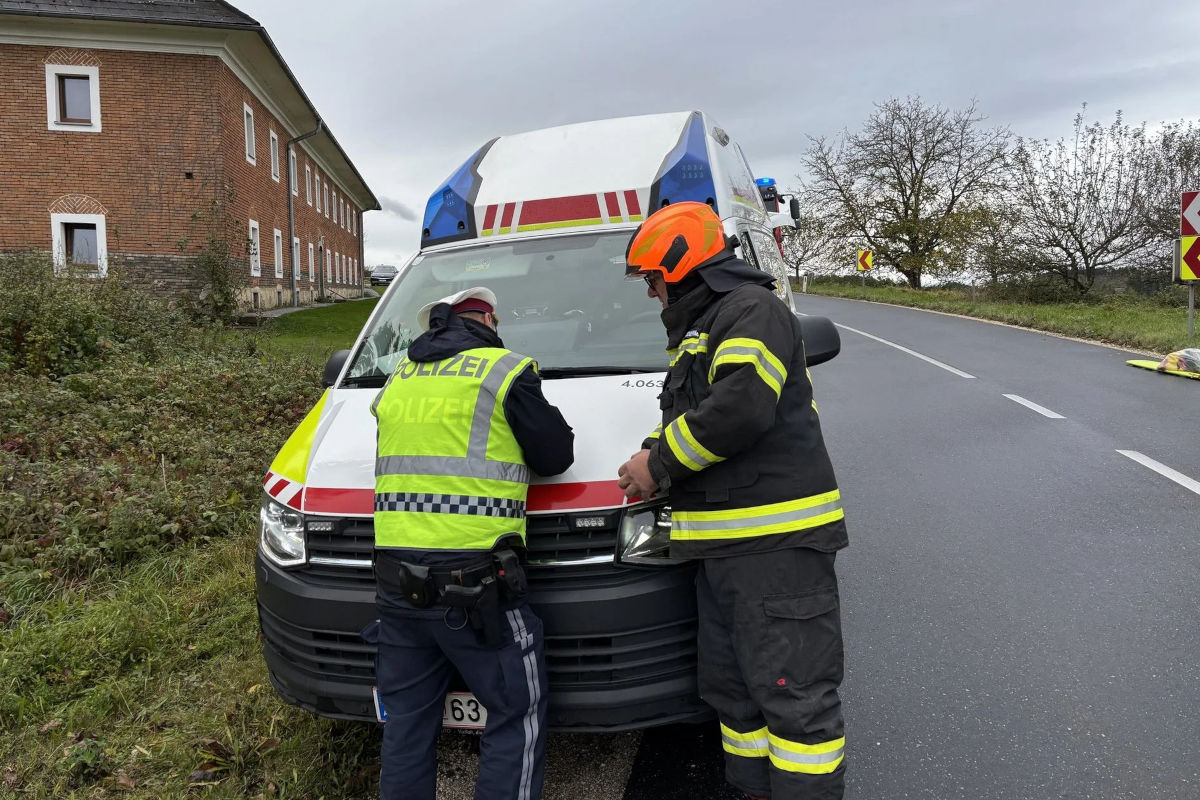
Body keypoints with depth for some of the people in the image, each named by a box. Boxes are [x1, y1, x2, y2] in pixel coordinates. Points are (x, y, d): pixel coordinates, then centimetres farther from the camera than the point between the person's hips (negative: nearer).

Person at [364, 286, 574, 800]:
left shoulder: (398, 378, 15)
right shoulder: (505, 371, -4)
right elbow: (555, 456, 2)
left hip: (395, 580, 7)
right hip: (473, 583, -6)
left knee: (407, 721, 18)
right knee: (518, 716, 6)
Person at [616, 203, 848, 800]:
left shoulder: (752, 310, -9)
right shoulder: (695, 332, 23)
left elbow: (741, 409, -24)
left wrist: (659, 464, -14)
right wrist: (653, 453, 5)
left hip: (776, 541, -10)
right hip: (723, 543, 10)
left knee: (794, 694, -4)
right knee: (733, 689, 18)